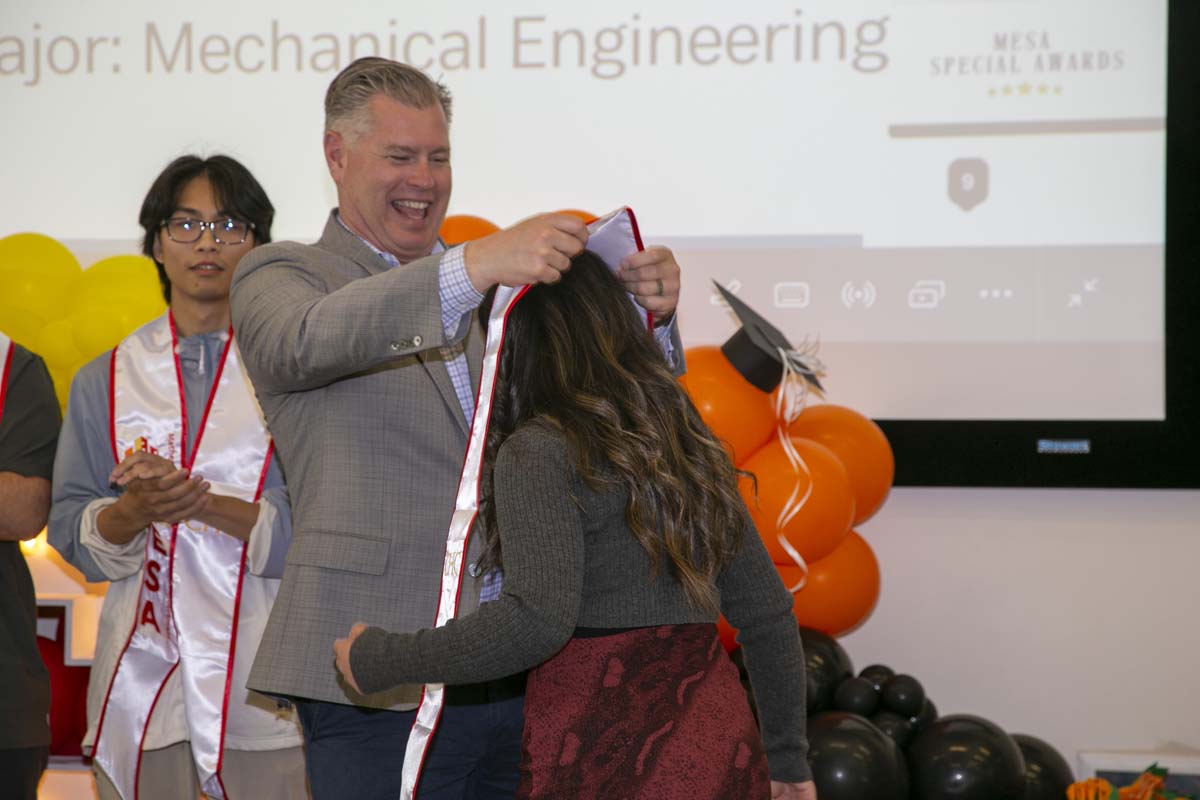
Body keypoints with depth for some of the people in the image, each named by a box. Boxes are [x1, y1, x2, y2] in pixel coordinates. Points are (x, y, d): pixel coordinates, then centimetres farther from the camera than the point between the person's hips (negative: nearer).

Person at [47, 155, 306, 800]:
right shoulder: (104, 381, 12)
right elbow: (70, 533, 7)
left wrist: (206, 503, -18)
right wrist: (133, 512, -13)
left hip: (260, 683, -2)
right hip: (141, 675, 2)